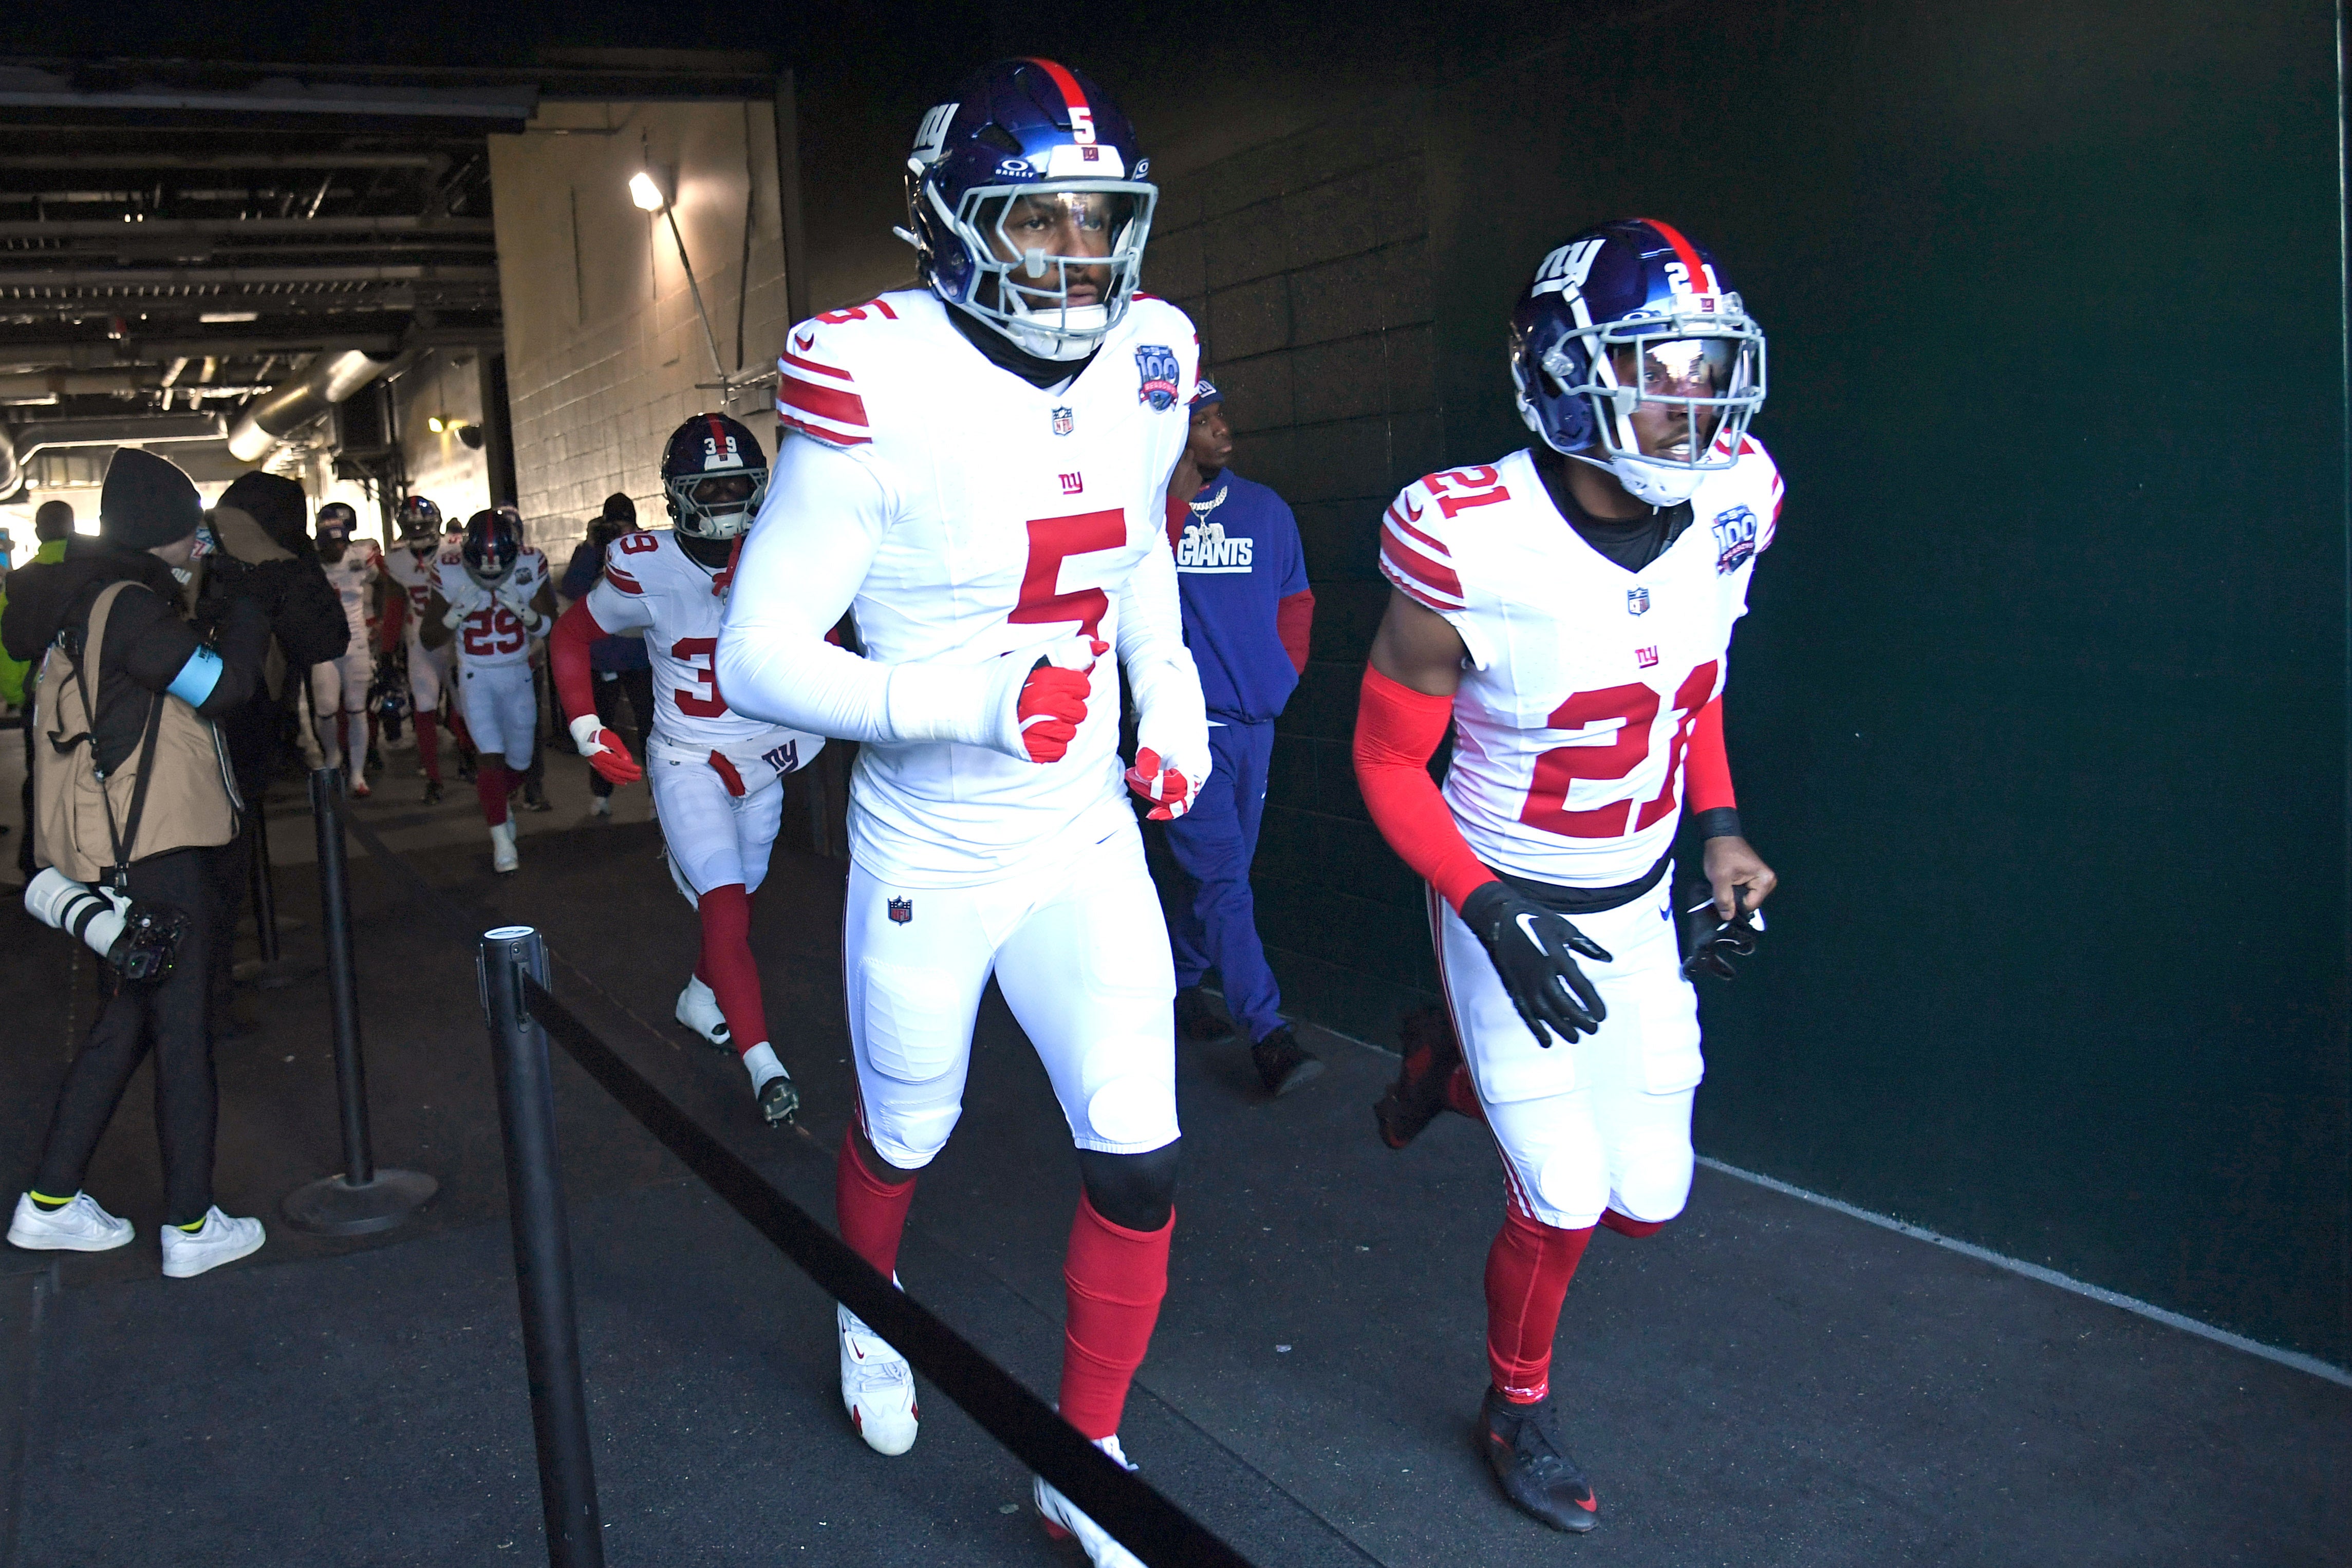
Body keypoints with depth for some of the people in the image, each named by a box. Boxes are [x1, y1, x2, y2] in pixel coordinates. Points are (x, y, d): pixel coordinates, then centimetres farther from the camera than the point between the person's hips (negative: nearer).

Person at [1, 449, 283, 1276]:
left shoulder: (87, 601, 13)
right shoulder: (127, 607, -18)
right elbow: (221, 684, -21)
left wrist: (235, 608, 8)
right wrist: (247, 608, -10)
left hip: (117, 850, 10)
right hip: (153, 850, -10)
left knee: (127, 1017, 19)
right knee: (183, 1030, -1)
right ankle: (191, 1228, 8)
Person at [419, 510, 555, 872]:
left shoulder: (531, 565, -12)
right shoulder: (450, 573, -15)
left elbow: (549, 627, -6)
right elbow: (430, 640, -8)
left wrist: (521, 608, -25)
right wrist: (458, 611, -26)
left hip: (518, 674, 2)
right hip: (476, 676, -2)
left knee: (519, 760, 11)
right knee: (491, 754, -16)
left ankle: (496, 804, 44)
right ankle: (502, 840, -5)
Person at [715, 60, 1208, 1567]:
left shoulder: (1144, 371, -3)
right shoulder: (883, 386, -21)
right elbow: (759, 656, -19)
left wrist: (1172, 687, 4)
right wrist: (961, 701, -32)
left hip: (1089, 844, 4)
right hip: (929, 860, -4)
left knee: (1140, 1166, 0)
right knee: (904, 1137, 19)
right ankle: (870, 1311, 55)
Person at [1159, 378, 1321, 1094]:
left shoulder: (1264, 509, 10)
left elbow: (1295, 599, 19)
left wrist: (1283, 674, 11)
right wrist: (1177, 489, -20)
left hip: (1253, 721, 6)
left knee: (1224, 874, 15)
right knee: (1224, 879, -10)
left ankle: (1179, 979, 35)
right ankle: (1268, 1034, -9)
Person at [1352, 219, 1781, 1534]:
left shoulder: (1728, 506, -10)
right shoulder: (1475, 550, -27)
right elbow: (1389, 759, -15)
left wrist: (1721, 827, -2)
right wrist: (1493, 913, -23)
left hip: (1641, 908, 5)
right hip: (1509, 907, -5)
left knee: (1648, 1200, 10)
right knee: (1564, 1205, 1)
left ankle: (1466, 1066, 39)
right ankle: (1520, 1408, 33)